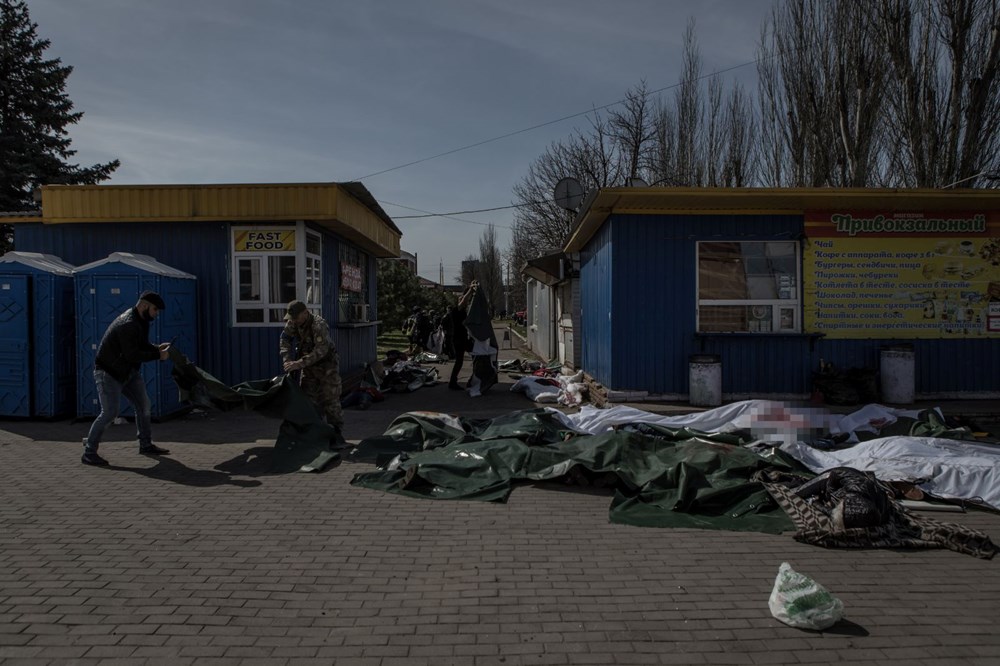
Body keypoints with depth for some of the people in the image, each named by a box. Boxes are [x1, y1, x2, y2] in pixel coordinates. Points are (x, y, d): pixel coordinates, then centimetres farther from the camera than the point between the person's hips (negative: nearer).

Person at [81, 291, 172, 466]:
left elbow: (141, 345, 13)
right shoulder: (128, 325, -27)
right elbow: (132, 355, -30)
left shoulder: (140, 321, 4)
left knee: (144, 406, 10)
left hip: (129, 372, 10)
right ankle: (89, 453, -5)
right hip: (108, 373, -10)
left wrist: (157, 348, -6)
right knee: (110, 412, -15)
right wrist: (158, 355, -24)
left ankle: (146, 445, 22)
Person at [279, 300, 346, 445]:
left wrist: (299, 363, -37)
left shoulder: (319, 324, -28)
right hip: (310, 366, 7)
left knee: (330, 400, -8)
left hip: (327, 365, -7)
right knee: (307, 399, 5)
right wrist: (287, 360, -13)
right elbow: (285, 339, 2)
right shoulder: (293, 322, -7)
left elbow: (321, 350, -34)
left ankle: (337, 434, 0)